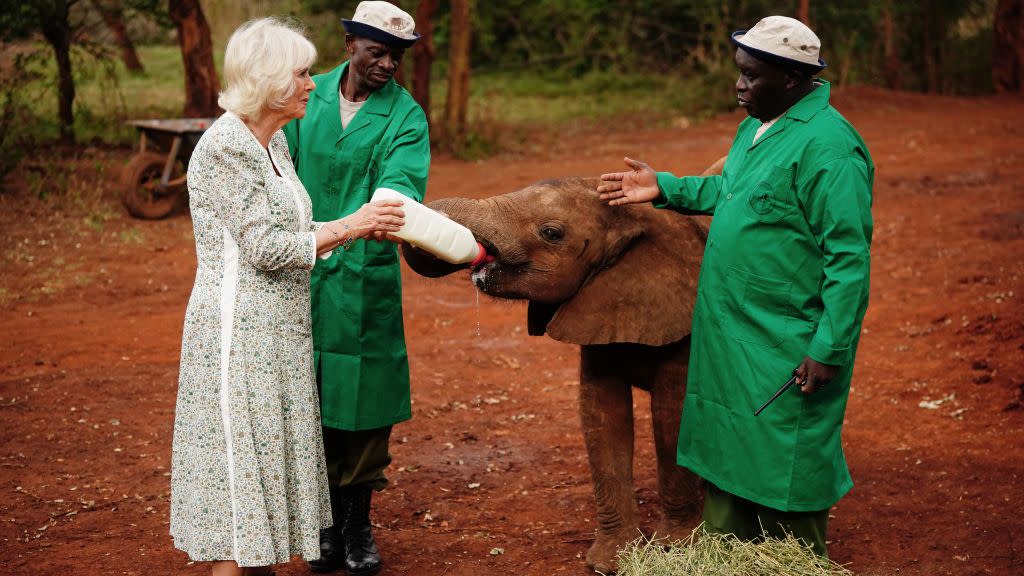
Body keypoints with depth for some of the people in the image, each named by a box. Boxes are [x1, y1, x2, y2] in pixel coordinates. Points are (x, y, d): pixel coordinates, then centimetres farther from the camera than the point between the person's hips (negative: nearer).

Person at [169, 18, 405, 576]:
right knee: (239, 464, -3)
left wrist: (363, 226, 3)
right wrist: (349, 226, -15)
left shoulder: (272, 141, 12)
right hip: (237, 332, -9)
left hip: (279, 330, 9)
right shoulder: (224, 146, -17)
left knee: (269, 460, 14)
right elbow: (265, 247, -19)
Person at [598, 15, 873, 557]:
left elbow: (850, 258, -22)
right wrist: (664, 187, 17)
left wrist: (829, 350, -22)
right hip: (732, 340, 10)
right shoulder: (757, 126, 10)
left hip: (787, 353, -9)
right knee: (726, 460, 19)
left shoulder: (827, 147, -20)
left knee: (782, 479, 2)